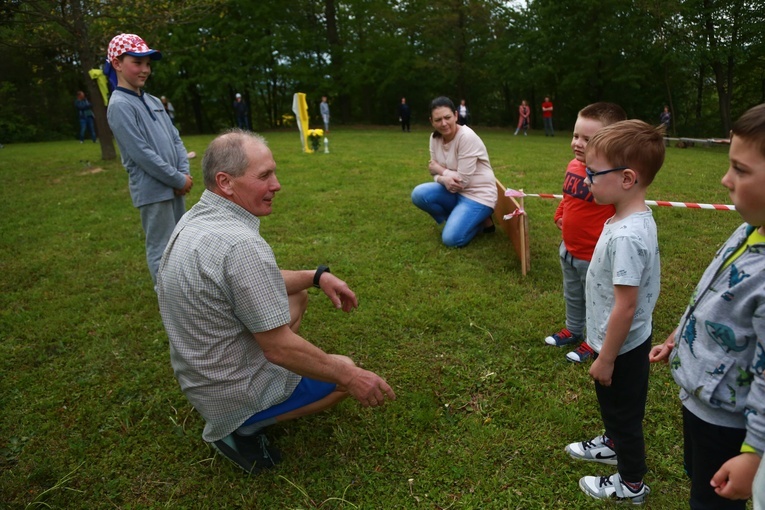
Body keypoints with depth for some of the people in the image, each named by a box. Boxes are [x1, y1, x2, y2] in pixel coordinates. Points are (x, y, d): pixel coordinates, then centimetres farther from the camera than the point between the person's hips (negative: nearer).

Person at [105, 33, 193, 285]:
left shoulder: (154, 101, 13)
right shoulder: (120, 105, -12)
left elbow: (175, 139, 12)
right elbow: (142, 153, -18)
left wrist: (184, 173, -3)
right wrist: (179, 180, -13)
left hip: (174, 186, 9)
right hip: (153, 190, -8)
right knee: (161, 250, -1)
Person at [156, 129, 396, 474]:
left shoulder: (196, 219, -2)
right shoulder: (242, 245, -32)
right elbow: (279, 347, -27)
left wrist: (317, 276, 3)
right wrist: (349, 377, -15)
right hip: (235, 396, -8)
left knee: (297, 295, 20)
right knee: (346, 371, 11)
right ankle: (243, 429, 4)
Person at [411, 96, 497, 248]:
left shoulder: (467, 137, -23)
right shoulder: (435, 138, -2)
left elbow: (463, 181, -23)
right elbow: (436, 172, 1)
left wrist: (440, 169, -9)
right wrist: (444, 179, -23)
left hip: (478, 194, -7)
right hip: (454, 191, 7)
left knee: (452, 239, -21)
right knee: (419, 194, -17)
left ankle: (481, 221, 9)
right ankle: (458, 218, 4)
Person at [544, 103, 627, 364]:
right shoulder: (573, 166, -1)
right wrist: (559, 216, 6)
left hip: (594, 256, -8)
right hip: (568, 249, 8)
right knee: (572, 296, 27)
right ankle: (572, 330, 48)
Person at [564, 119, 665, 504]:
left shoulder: (627, 236, -33)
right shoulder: (631, 219, -3)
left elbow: (625, 306, -28)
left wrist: (606, 358, -18)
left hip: (621, 346, -9)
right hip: (622, 341, 9)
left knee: (623, 412, 14)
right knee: (613, 405, 31)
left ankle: (631, 485, 37)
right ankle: (613, 444, 57)